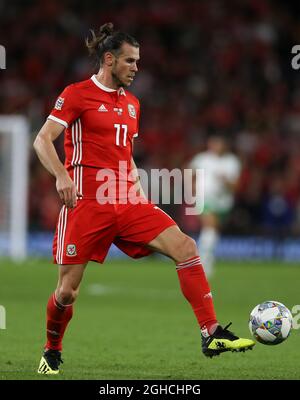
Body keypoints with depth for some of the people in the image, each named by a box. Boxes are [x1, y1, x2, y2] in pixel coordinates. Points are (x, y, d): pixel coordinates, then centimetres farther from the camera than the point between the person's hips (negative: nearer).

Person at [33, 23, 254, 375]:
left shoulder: (131, 103, 17)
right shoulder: (77, 94, -3)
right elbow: (42, 141, -8)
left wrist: (136, 185, 14)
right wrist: (61, 175, -24)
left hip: (127, 202, 6)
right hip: (86, 202, -5)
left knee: (184, 246, -14)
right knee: (68, 290, -2)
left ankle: (211, 334, -16)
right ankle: (52, 353, 26)